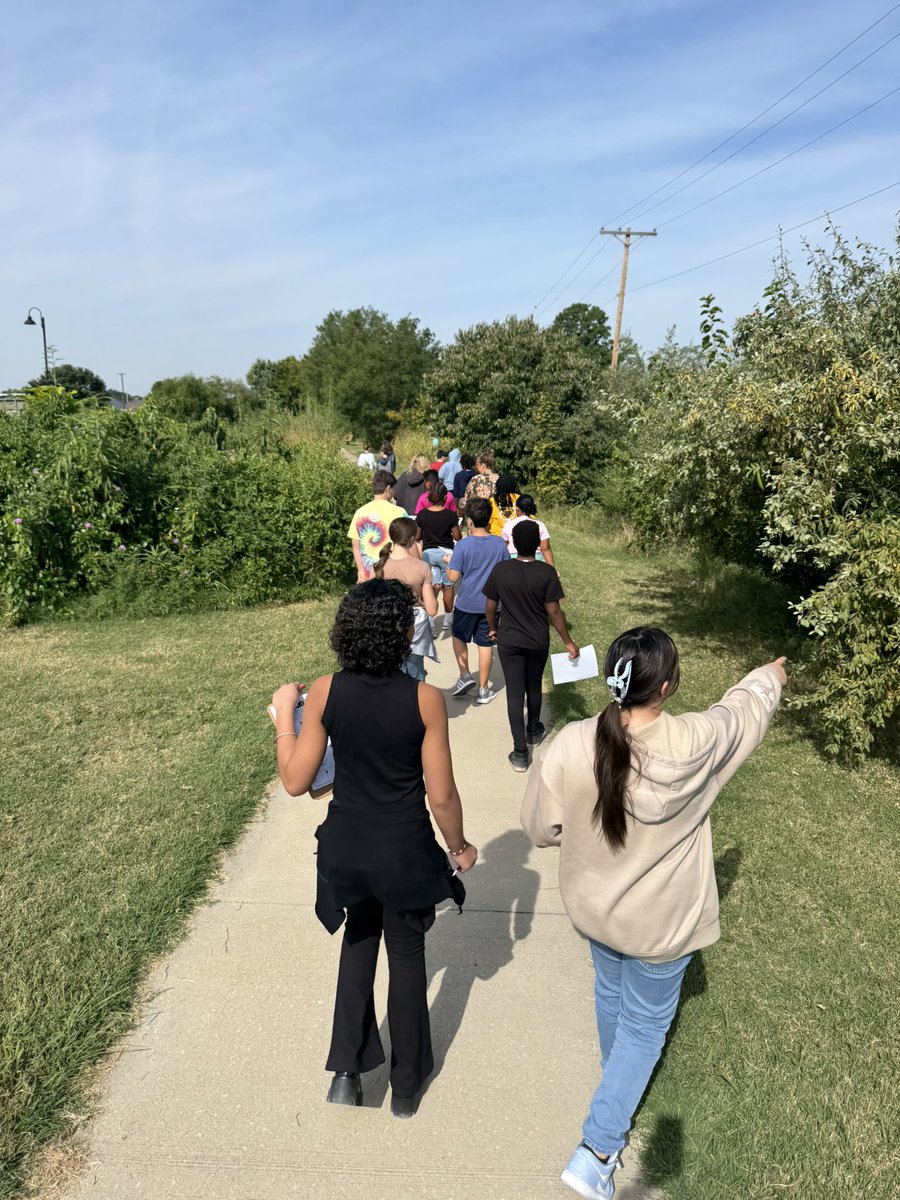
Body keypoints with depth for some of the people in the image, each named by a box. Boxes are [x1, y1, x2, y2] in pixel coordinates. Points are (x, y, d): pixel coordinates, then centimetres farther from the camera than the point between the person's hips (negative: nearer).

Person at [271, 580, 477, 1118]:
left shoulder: (325, 692, -15)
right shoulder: (425, 699, -21)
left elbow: (295, 781, -8)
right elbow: (441, 794, -13)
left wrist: (284, 715, 4)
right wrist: (459, 846, 5)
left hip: (346, 847, 2)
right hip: (406, 851, -2)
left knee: (359, 943, 30)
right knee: (407, 954, 22)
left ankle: (348, 1071, 30)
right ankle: (407, 1084, 40)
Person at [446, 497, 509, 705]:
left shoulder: (462, 546, -16)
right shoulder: (500, 544, -5)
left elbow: (454, 577, -13)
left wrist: (448, 562, 5)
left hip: (467, 603, -2)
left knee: (459, 637, 21)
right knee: (485, 644, 9)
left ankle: (465, 675, 12)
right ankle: (483, 690, 16)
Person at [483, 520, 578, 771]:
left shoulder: (500, 570, -11)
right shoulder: (546, 573, -16)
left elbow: (490, 606, -3)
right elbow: (554, 611, -13)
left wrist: (493, 629, 16)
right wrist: (568, 642, -3)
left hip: (508, 642, 0)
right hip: (538, 642, 1)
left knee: (515, 694, 5)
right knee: (534, 688, 22)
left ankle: (520, 752, 5)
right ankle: (534, 731, 46)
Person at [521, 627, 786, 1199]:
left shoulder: (571, 745, -27)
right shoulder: (696, 743, -30)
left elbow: (540, 827, -12)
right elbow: (745, 707, -6)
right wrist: (771, 676, 15)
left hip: (594, 907, 3)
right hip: (661, 923, -3)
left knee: (611, 992, 31)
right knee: (646, 1025, 20)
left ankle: (618, 1073, 60)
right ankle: (598, 1152, 25)